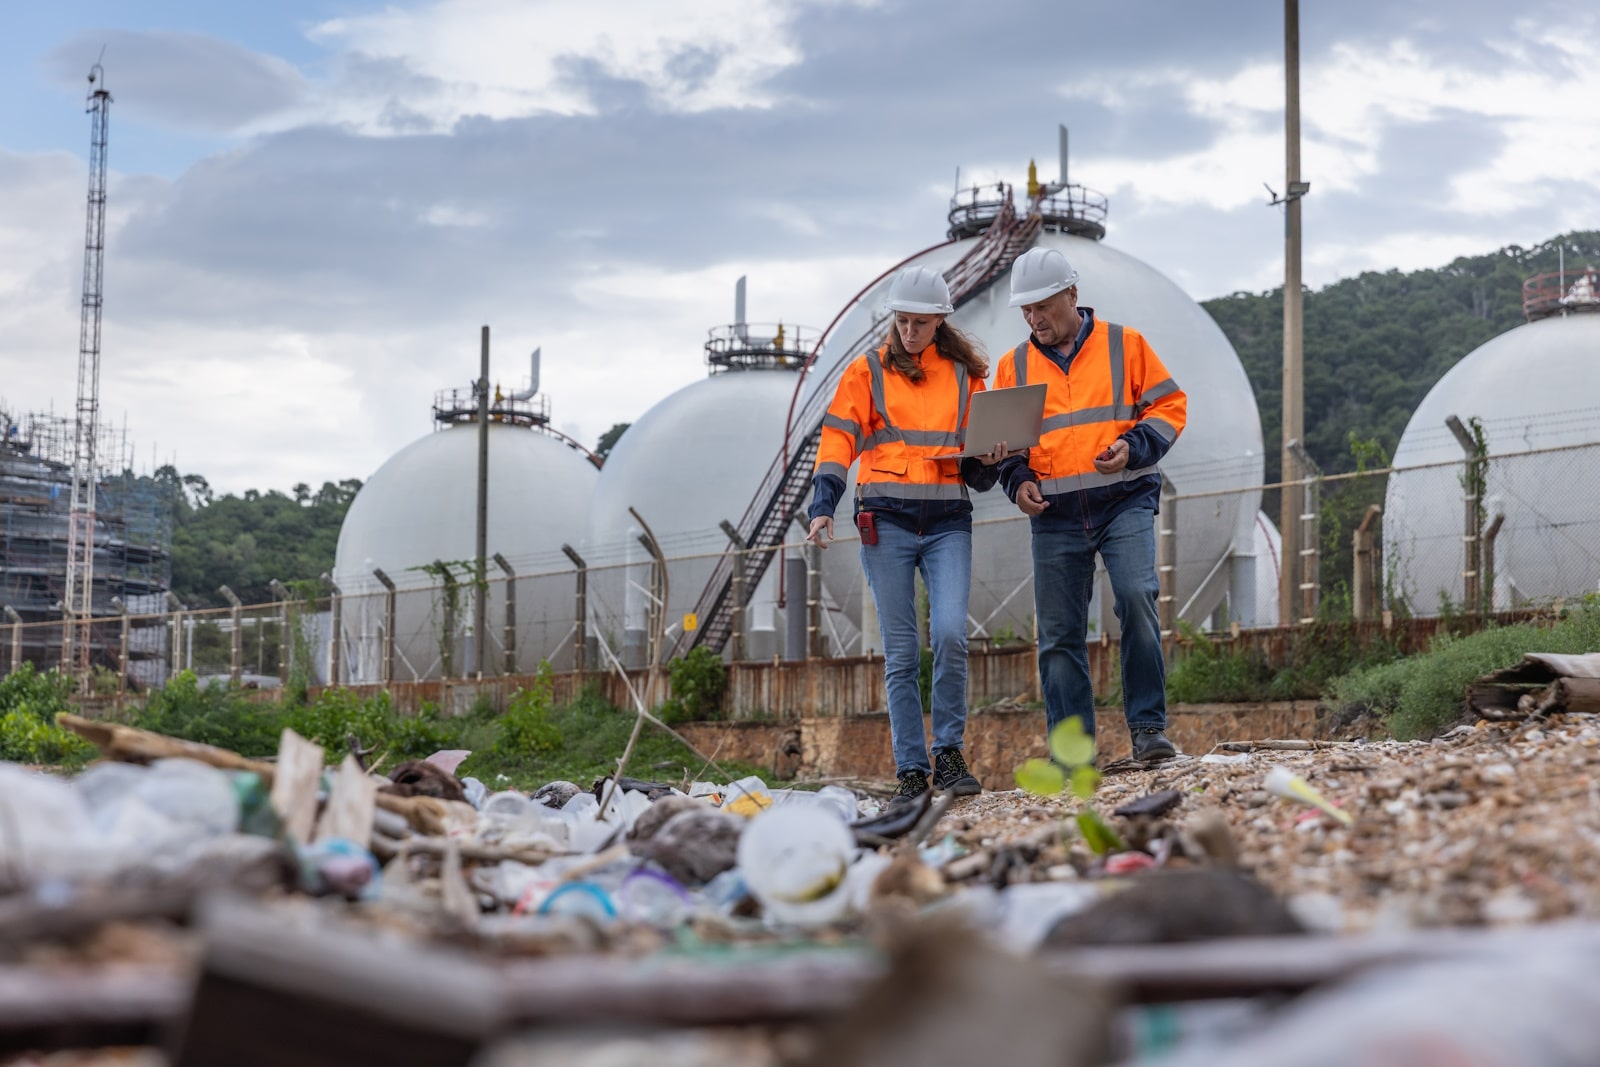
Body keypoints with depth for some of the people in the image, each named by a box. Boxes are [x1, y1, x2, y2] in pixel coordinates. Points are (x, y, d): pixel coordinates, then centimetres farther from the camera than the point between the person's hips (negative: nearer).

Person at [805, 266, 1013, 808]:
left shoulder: (965, 375, 13)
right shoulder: (868, 371, 8)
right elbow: (839, 440, 1)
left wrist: (990, 460, -5)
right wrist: (823, 507, -12)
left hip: (948, 521, 1)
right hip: (887, 520, -1)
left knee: (950, 634, -17)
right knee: (901, 653, -1)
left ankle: (949, 753, -2)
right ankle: (911, 771, 5)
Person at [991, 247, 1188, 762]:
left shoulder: (1124, 344, 6)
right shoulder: (1013, 366, 13)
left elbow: (1168, 406, 6)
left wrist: (1133, 446, -12)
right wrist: (1018, 481, -2)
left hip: (1125, 503, -3)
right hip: (1055, 516, 3)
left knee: (1136, 598, -22)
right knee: (1059, 634, 0)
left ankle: (1148, 727, -13)